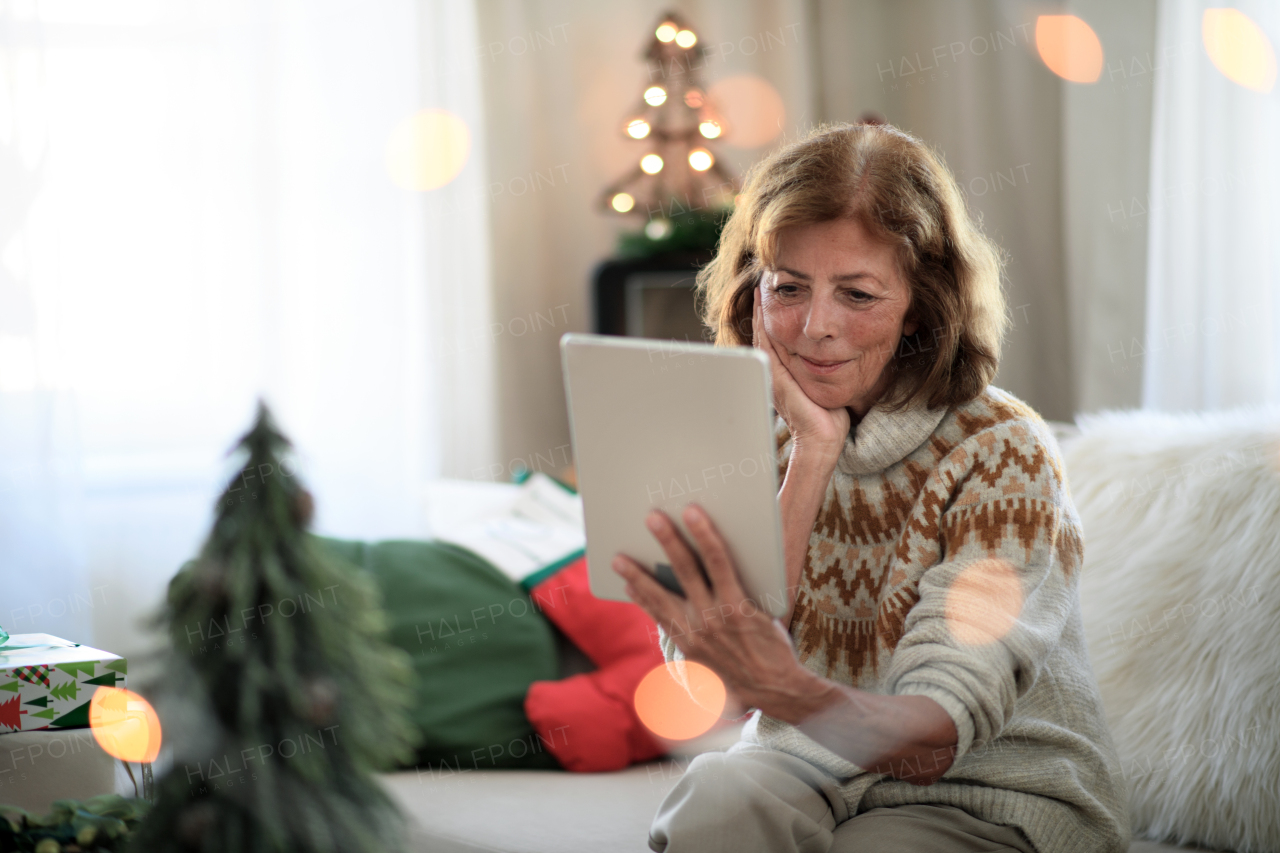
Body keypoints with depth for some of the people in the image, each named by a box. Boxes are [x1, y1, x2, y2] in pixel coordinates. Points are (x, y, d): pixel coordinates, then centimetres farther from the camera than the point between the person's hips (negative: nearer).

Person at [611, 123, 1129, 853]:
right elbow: (700, 681, -17)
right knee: (723, 794, -28)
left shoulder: (1002, 454, -15)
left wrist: (781, 687, -48)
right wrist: (813, 456, -21)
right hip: (810, 772, 3)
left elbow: (936, 742, -27)